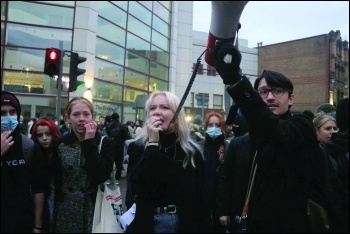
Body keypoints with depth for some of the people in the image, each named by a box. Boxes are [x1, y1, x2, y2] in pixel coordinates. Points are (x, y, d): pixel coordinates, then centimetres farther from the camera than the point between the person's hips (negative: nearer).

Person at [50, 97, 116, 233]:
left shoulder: (106, 143, -6)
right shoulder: (59, 145, 2)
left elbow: (102, 176, -19)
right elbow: (57, 182, 5)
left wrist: (89, 143, -19)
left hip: (94, 211, -2)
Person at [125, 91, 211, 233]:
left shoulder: (191, 151, 0)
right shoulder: (138, 147, -4)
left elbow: (200, 197, 1)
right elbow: (138, 187, -20)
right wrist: (153, 144, -19)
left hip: (186, 222, 2)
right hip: (150, 222, -1)